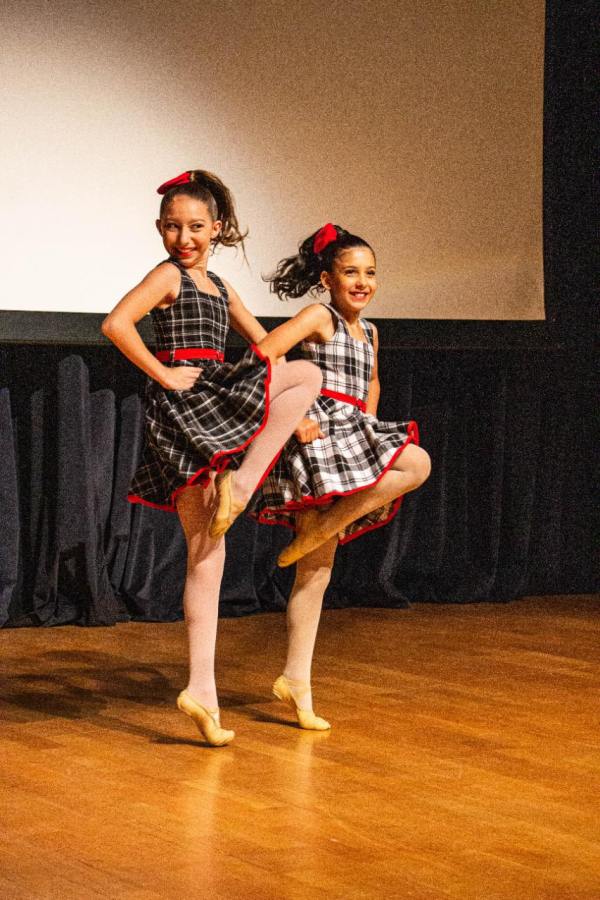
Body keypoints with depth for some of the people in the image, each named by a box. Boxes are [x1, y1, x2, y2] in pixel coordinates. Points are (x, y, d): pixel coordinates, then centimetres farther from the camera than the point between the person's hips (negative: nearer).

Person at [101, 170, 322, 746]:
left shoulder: (219, 286, 20)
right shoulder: (168, 275, -3)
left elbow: (263, 343, 27)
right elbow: (116, 324, -19)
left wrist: (292, 412, 19)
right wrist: (164, 374, -14)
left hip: (213, 412, 8)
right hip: (183, 403, -8)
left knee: (206, 554, 4)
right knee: (308, 373, -13)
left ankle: (201, 689, 3)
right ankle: (240, 484, -15)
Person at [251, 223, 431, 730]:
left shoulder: (368, 333, 19)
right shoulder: (320, 317, -5)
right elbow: (262, 357, -17)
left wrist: (368, 422, 20)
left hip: (352, 438, 8)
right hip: (319, 435, -8)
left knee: (317, 571, 6)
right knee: (416, 463, -22)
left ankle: (297, 682, 9)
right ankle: (317, 530, -14)